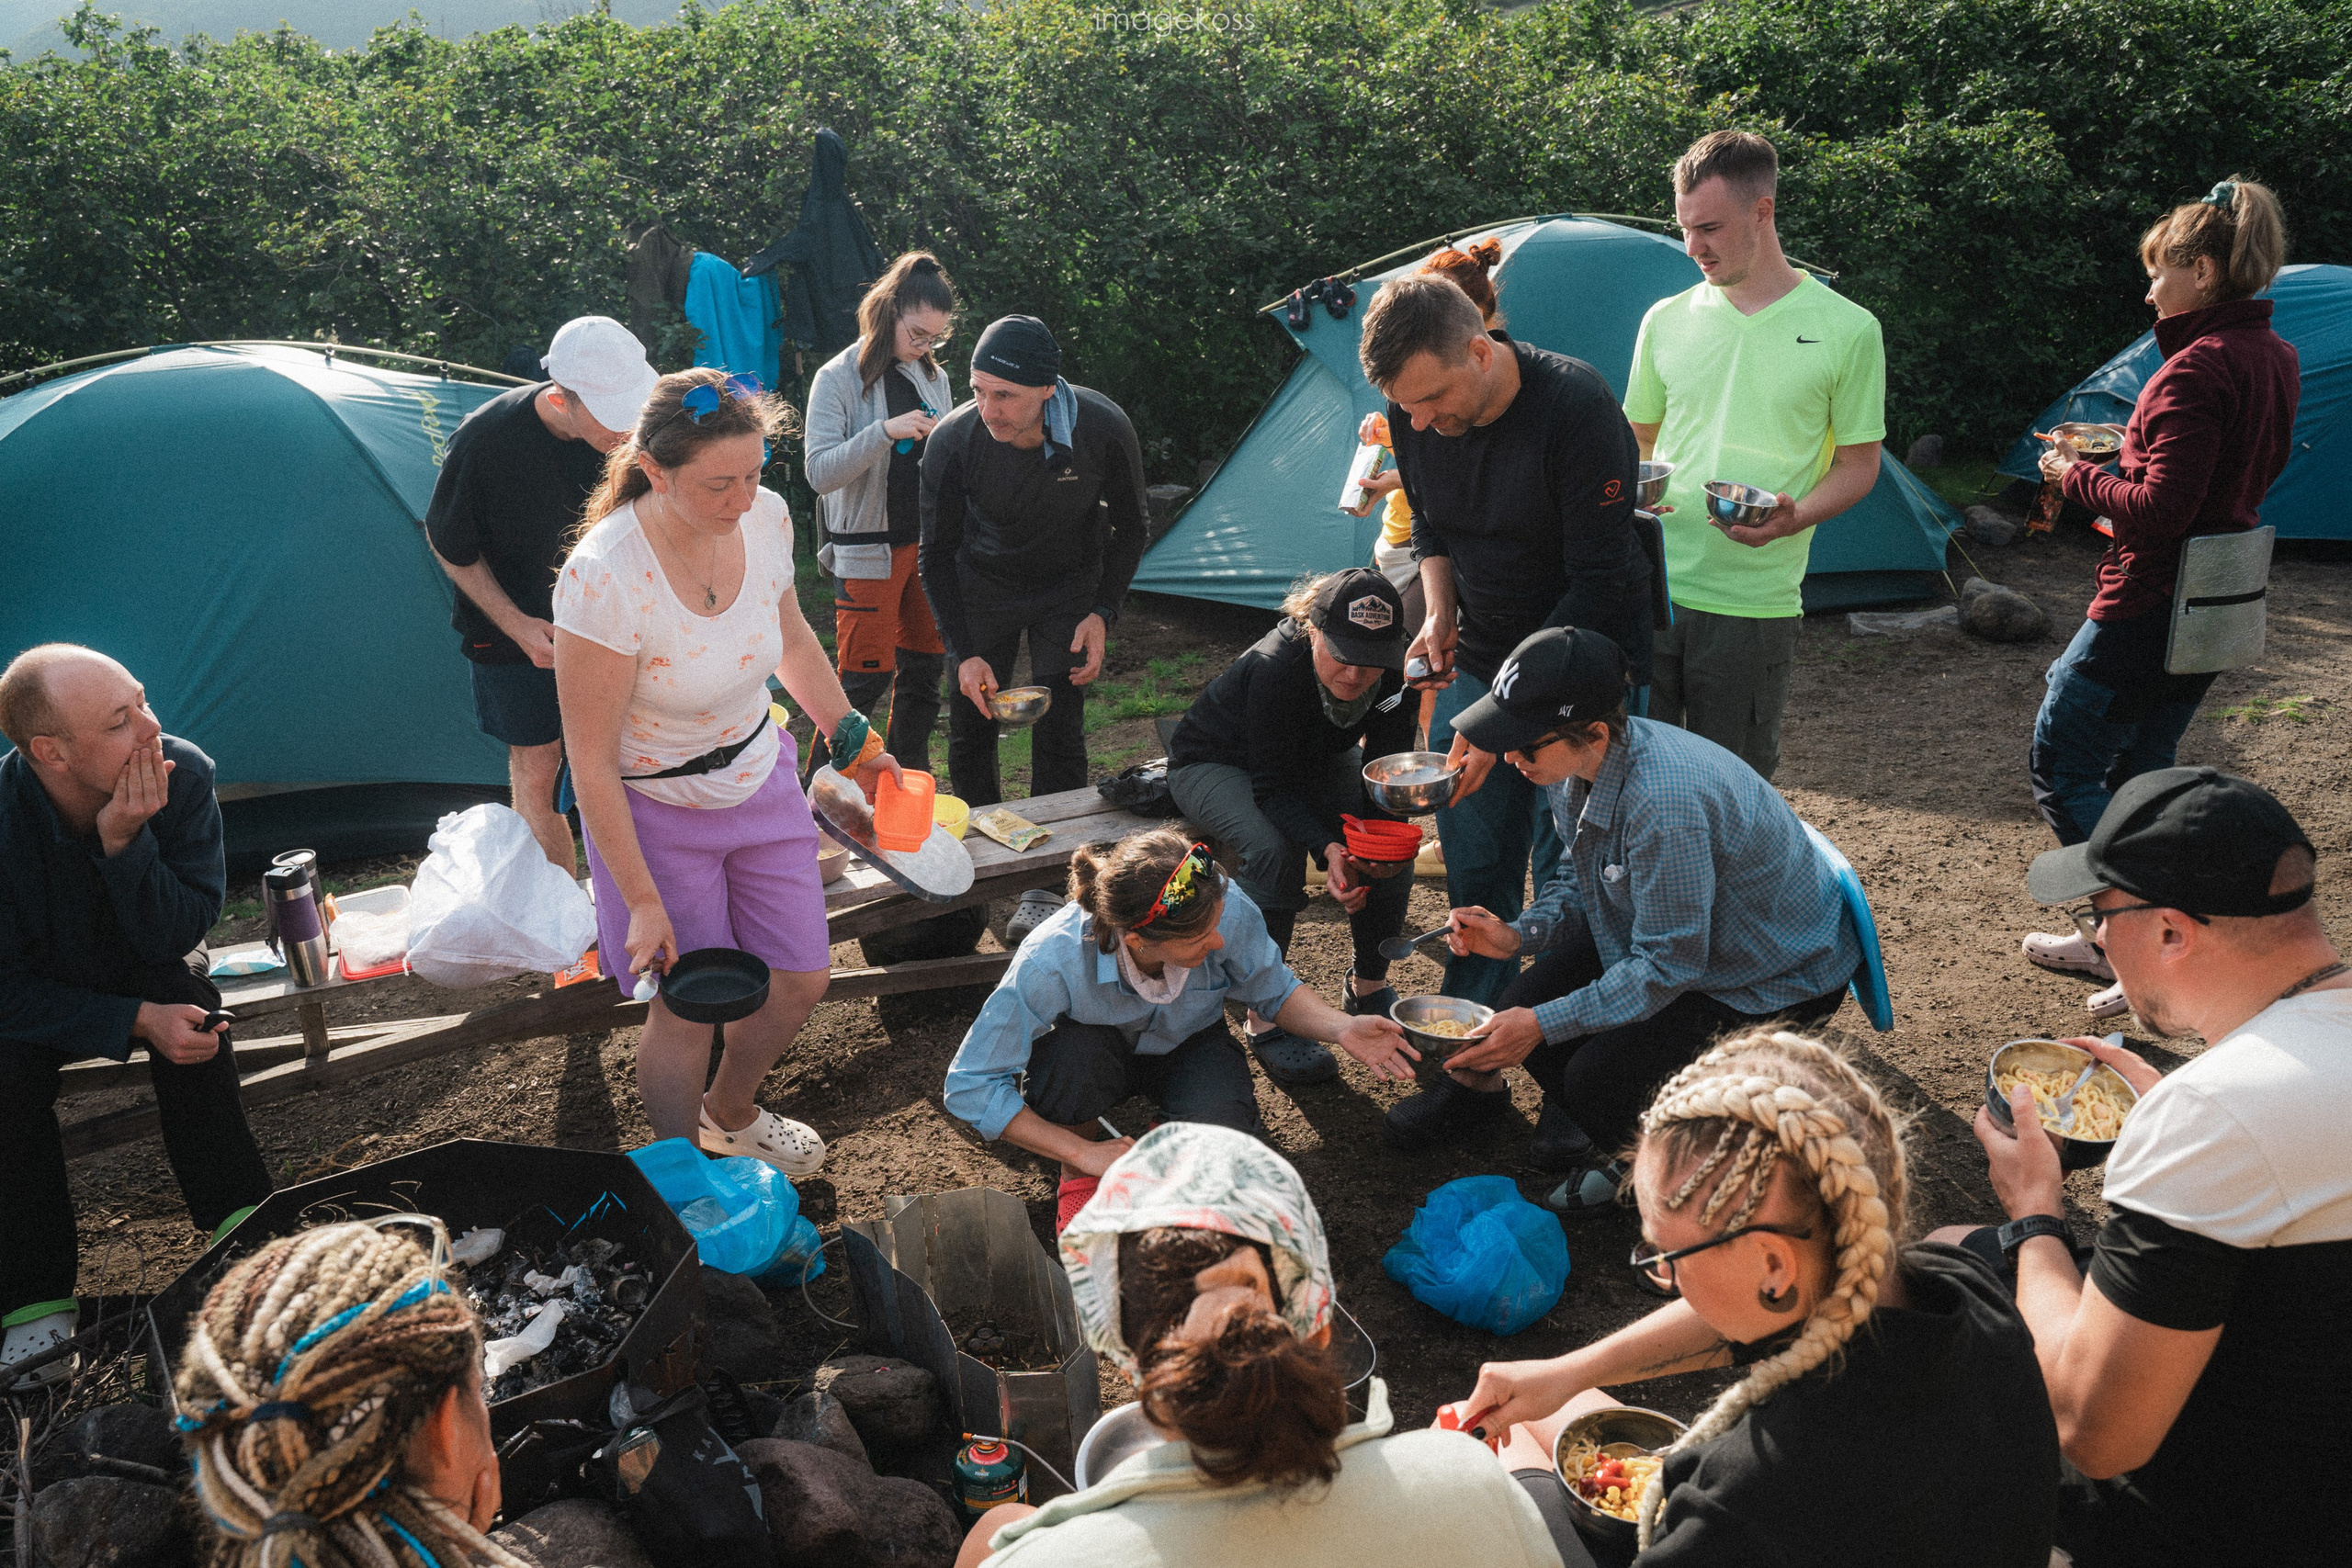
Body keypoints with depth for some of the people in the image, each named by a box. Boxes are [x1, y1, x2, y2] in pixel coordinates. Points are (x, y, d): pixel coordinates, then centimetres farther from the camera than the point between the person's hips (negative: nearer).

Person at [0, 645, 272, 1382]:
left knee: (184, 995, -30)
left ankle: (240, 1224, -19)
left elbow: (174, 939, -24)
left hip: (148, 975, 1)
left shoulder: (182, 774, -27)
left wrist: (125, 841, -39)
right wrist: (137, 1021, -32)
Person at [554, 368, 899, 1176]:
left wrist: (855, 742, 13)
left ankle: (730, 1116, 45)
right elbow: (592, 762, -23)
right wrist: (642, 900, -19)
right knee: (690, 1008, 5)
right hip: (656, 809, -6)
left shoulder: (767, 518, -14)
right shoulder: (603, 579, -32)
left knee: (800, 980, 14)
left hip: (760, 777, 6)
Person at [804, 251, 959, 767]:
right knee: (866, 678, -5)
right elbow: (820, 472, -17)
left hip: (927, 544, 6)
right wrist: (886, 432, -28)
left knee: (925, 669, 11)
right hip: (868, 550, -6)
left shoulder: (935, 377, 9)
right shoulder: (839, 378, -8)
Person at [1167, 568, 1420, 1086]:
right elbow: (1273, 789, -34)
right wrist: (1329, 848, -50)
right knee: (1274, 850, -34)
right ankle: (1265, 1019, -21)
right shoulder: (1273, 668, -38)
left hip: (1312, 763, 5)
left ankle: (1369, 986, 5)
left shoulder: (1394, 673, -24)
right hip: (1216, 765, -5)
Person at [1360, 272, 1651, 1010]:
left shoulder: (1577, 405, -26)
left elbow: (1596, 583, -24)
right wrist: (1440, 612, -7)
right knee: (1473, 861, 8)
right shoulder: (1415, 415, -8)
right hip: (1480, 659, 5)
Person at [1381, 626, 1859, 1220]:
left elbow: (1668, 965, -32)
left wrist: (1543, 1025, -29)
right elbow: (1578, 875, 6)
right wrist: (1519, 934, -12)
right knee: (1523, 1006, -4)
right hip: (1661, 933, 8)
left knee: (1598, 1077, -20)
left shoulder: (1666, 803, -39)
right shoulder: (1576, 765, -12)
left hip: (1779, 976, -8)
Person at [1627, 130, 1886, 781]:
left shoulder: (1846, 329, -1)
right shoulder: (1666, 320, 8)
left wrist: (1793, 518, -15)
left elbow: (1858, 464, 5)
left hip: (1754, 603, -2)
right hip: (1650, 588, 2)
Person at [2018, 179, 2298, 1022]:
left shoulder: (2198, 366, -20)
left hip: (2147, 607, -10)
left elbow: (2161, 510, -24)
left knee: (2062, 767, 1)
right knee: (2138, 772, 19)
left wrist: (2076, 477, -9)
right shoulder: (2276, 358, 10)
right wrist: (2118, 455, 14)